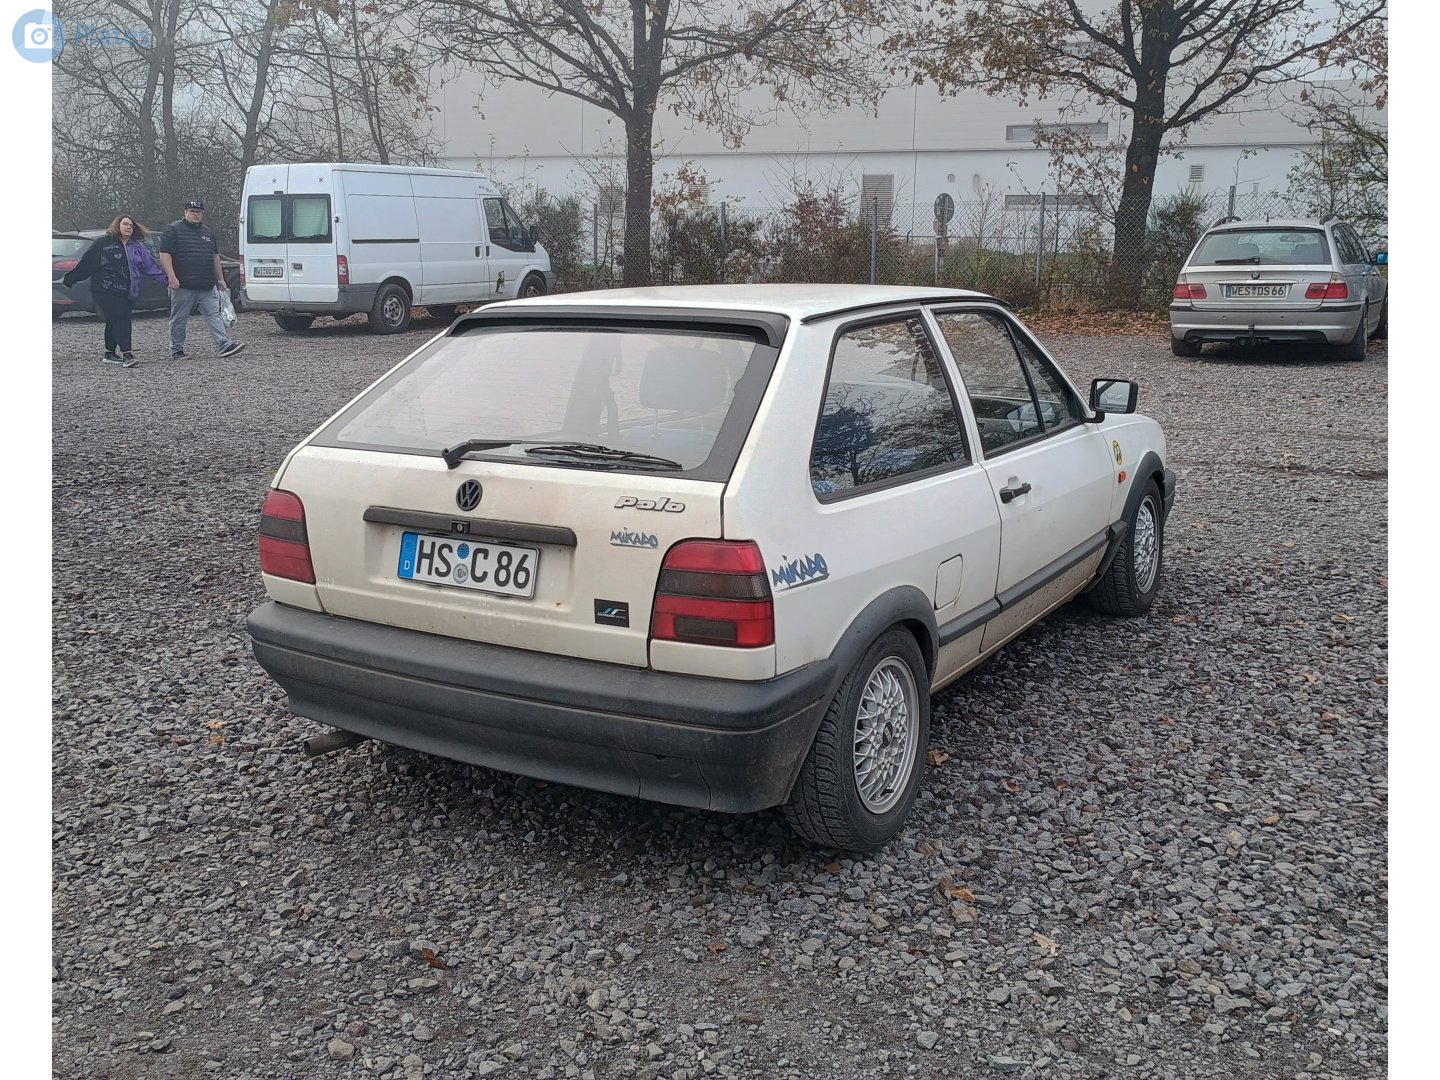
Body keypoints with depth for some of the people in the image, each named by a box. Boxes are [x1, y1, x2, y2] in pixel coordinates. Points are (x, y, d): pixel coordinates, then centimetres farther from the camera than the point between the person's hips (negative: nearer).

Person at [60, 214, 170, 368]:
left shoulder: (138, 247, 13)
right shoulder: (103, 244, -1)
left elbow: (151, 265, 10)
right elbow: (86, 263, 2)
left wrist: (167, 279, 0)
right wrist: (69, 280, 7)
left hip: (128, 293, 5)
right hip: (106, 291, -5)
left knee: (114, 322, 13)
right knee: (119, 320, -15)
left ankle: (110, 353, 23)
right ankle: (126, 354, -22)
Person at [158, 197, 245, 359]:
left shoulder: (207, 232, 18)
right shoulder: (173, 230, -2)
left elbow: (215, 257, 25)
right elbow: (164, 254, -9)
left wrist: (220, 278, 22)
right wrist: (172, 277, -19)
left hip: (207, 287, 5)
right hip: (183, 286, -5)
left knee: (214, 315, -4)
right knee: (179, 319, 4)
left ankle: (225, 345, -10)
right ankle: (176, 350, 12)